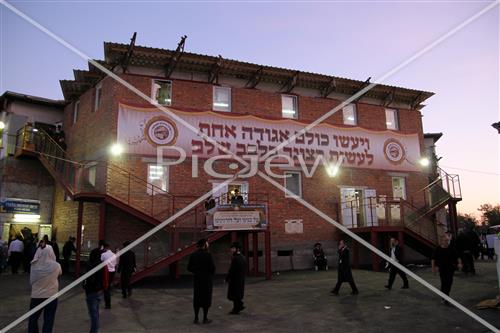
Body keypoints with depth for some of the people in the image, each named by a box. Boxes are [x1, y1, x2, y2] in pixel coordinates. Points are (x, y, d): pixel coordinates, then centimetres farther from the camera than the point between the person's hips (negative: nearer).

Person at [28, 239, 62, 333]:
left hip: (36, 295, 1)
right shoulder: (56, 266, -14)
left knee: (33, 318, 20)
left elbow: (31, 280, -1)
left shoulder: (34, 265, -11)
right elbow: (60, 273, 8)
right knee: (48, 320, 9)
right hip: (51, 295, -1)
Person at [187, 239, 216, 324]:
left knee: (196, 298, 13)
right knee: (206, 298, 6)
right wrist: (211, 274, 6)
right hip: (207, 279, -5)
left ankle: (196, 318, 18)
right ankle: (205, 319, 13)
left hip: (197, 279, 5)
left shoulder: (193, 255, -1)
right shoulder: (208, 255, -16)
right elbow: (212, 267, -15)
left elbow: (189, 267, 3)